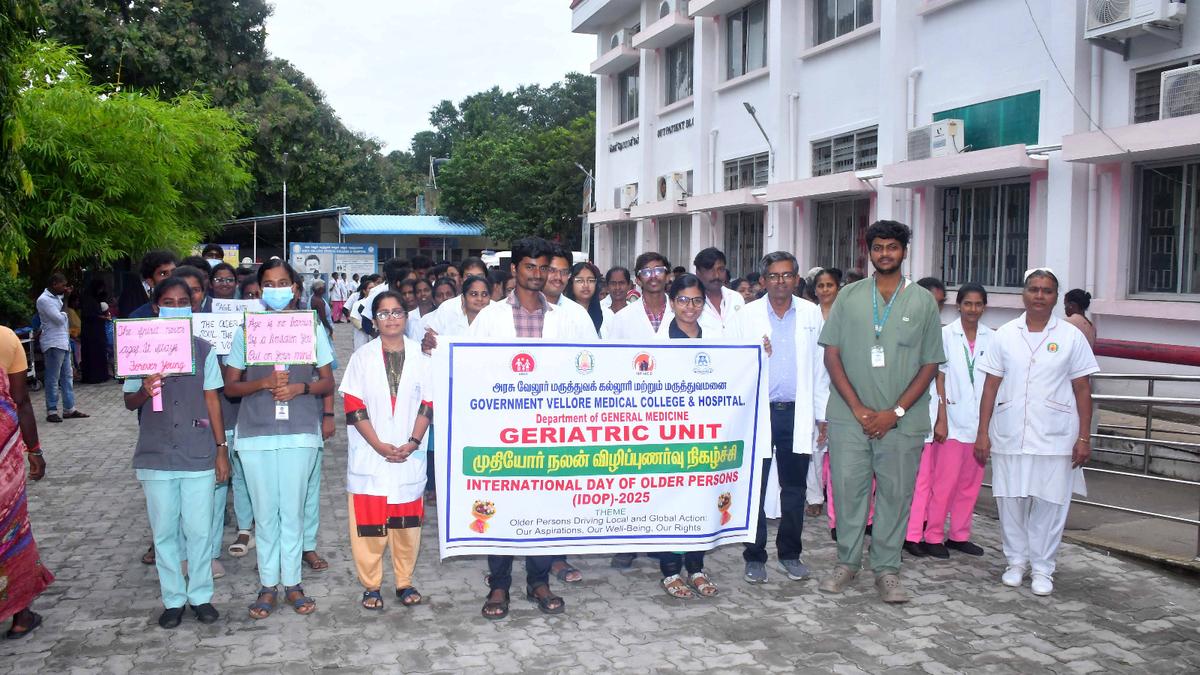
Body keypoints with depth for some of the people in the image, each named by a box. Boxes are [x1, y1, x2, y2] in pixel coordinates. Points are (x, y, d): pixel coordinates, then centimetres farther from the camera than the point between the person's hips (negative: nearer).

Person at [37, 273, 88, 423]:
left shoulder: (57, 297, 14)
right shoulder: (44, 300, -13)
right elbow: (60, 319, -16)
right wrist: (65, 300, -7)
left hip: (64, 342, 9)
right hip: (53, 344, -9)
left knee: (67, 376, 10)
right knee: (53, 378, -4)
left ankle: (69, 409, 15)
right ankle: (51, 411, 2)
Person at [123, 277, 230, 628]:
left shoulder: (203, 350, 0)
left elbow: (212, 401, 4)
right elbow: (130, 402, 5)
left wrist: (221, 449, 3)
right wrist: (145, 391, -18)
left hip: (198, 455, 0)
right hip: (156, 456, 1)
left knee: (199, 529, 6)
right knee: (164, 531, 9)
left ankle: (201, 595, 21)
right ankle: (173, 598, 22)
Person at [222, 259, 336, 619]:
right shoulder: (246, 332, 5)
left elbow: (328, 383, 6)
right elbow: (230, 387, 5)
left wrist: (300, 387, -13)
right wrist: (263, 383, -14)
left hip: (300, 431, 0)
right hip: (256, 433, 1)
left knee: (293, 510, 5)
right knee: (265, 512, 7)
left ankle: (292, 583, 17)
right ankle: (268, 585, 18)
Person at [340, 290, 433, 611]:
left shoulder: (420, 355, 4)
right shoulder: (362, 357, 2)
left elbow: (428, 403, 3)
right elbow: (353, 406, -3)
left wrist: (413, 442, -9)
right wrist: (378, 444, -12)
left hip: (409, 455, 1)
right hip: (369, 457, -1)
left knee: (407, 523, 7)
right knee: (368, 524, 1)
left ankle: (404, 582, 21)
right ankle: (371, 586, 15)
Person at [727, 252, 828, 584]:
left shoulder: (812, 314, 7)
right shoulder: (747, 314, 2)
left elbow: (819, 368, 9)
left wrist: (822, 416, 7)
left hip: (797, 412, 2)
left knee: (795, 488, 10)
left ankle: (790, 553, 24)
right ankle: (754, 556, 15)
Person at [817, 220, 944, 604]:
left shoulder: (923, 302, 5)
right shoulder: (849, 297, 6)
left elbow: (930, 364, 4)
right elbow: (831, 355, 2)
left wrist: (895, 412, -7)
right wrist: (858, 408, -7)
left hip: (901, 420, 0)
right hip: (850, 416, 0)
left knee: (896, 492, 5)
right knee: (848, 487, 4)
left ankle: (886, 569, 18)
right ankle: (847, 562, 20)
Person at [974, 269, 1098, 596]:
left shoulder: (1071, 336, 2)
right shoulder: (1004, 335, 5)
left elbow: (1082, 390, 3)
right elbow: (991, 386, 5)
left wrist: (1084, 437, -1)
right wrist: (983, 432, 1)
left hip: (1054, 438, -1)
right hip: (1009, 435, 1)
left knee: (1049, 502, 3)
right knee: (1010, 499, 7)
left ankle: (1042, 568, 17)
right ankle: (1016, 560, 25)